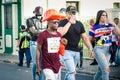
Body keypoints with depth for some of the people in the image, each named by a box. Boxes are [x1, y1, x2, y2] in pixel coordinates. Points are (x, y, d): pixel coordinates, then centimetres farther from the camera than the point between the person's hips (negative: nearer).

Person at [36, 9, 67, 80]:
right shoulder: (42, 35, -12)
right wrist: (38, 66, -6)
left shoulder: (59, 35, 5)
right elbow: (38, 50, -7)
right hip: (47, 66, -6)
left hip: (57, 65, 6)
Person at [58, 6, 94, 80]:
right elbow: (60, 33, -24)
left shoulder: (79, 24, 10)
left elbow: (85, 38, 11)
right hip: (67, 51, -5)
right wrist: (69, 22, -18)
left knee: (70, 71, 12)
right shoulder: (63, 22, -4)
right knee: (71, 71, -15)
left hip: (76, 51, 5)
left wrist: (90, 49, 0)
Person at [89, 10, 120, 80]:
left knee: (100, 70, 15)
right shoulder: (94, 28, -4)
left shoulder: (110, 26, 4)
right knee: (106, 69, -17)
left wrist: (114, 24, -14)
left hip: (108, 50, 4)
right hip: (99, 49, -4)